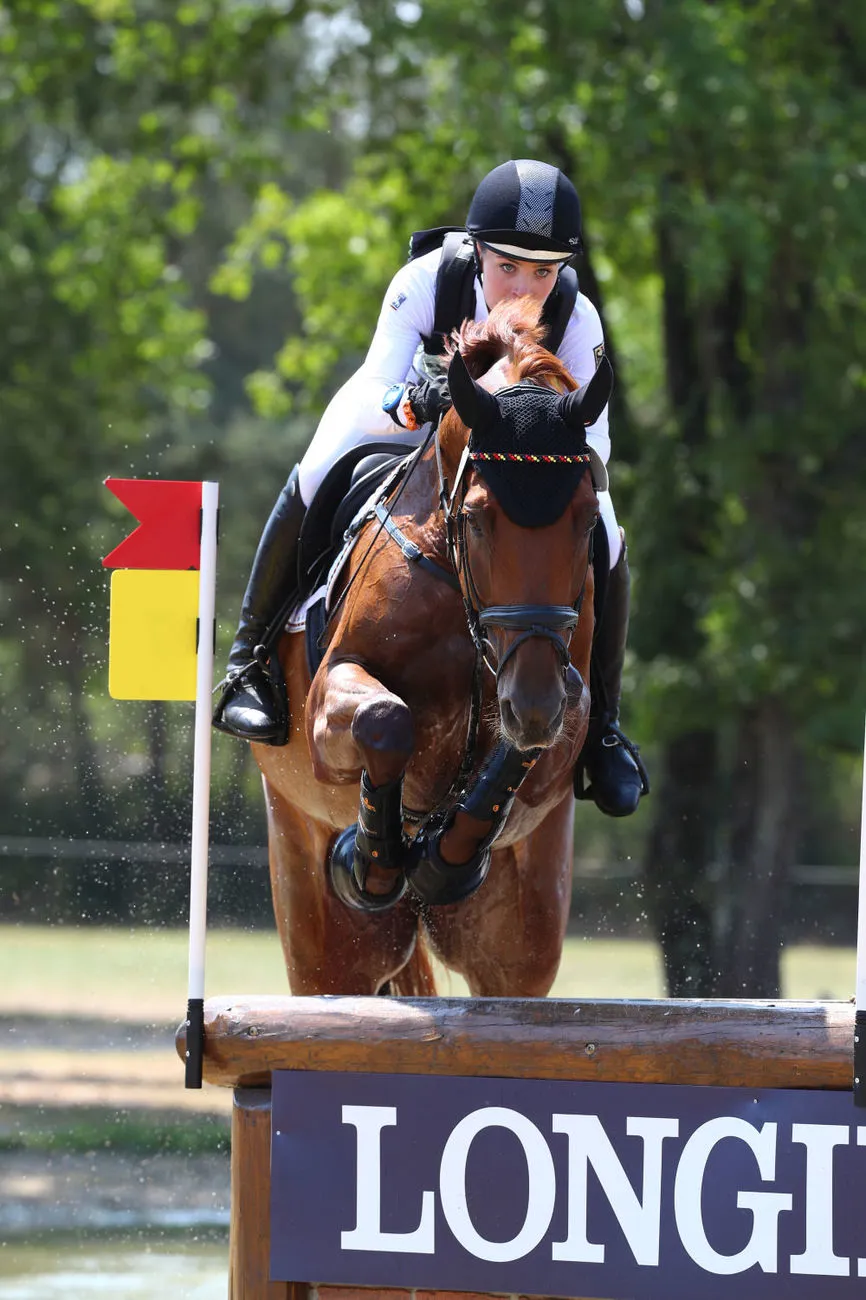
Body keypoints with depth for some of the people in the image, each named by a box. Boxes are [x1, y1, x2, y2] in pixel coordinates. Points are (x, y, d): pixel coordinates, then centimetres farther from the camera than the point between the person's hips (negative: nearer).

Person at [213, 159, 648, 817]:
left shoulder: (575, 319, -32)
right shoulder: (427, 282, -37)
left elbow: (593, 441, -32)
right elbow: (371, 398, -42)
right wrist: (411, 404, -65)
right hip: (414, 399, -1)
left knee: (605, 546, -18)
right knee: (316, 481, -30)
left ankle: (600, 721, 4)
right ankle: (251, 662, -14)